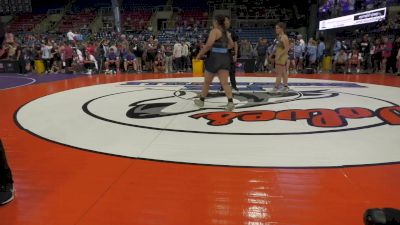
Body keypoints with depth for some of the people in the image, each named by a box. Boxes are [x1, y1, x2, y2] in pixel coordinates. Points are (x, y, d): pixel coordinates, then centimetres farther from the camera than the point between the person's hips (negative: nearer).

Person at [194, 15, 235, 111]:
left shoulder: (215, 31, -9)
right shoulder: (226, 32, 13)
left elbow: (208, 45, -20)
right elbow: (231, 45, 22)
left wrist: (199, 55, -12)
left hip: (215, 57, -6)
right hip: (225, 58, 6)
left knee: (207, 81, 11)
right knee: (224, 82, -2)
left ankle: (201, 100, 27)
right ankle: (230, 102, -19)